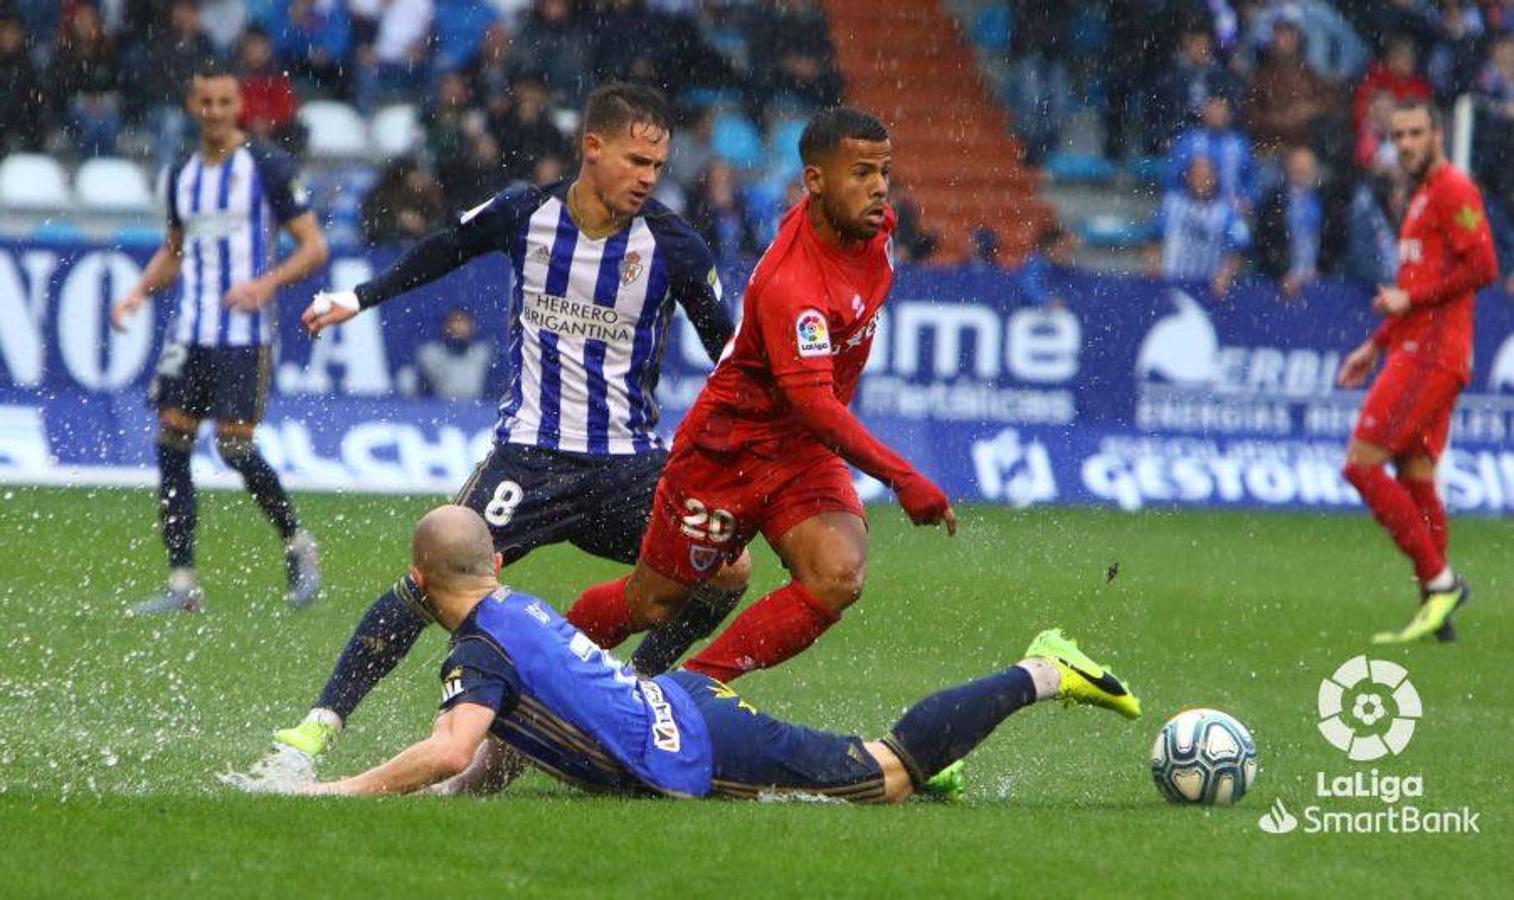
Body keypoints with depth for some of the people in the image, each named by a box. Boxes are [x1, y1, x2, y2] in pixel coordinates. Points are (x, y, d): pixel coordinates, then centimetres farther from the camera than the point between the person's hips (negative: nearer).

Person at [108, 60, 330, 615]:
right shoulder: (182, 175, 14)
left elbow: (313, 247, -4)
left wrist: (267, 282, -20)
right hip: (189, 333, 6)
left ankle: (298, 547, 14)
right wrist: (140, 292, 10)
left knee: (235, 447, -11)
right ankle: (182, 584, 2)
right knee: (171, 442, -2)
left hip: (245, 334, -6)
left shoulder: (267, 167, -4)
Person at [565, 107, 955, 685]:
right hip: (727, 447, -6)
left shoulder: (876, 228, -5)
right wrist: (902, 478, -45)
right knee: (652, 605, 8)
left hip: (808, 453, 6)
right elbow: (812, 401, -40)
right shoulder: (791, 283, -32)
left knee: (838, 578, -21)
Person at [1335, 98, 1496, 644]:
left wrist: (1409, 298, -15)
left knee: (1362, 465, -14)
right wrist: (1375, 346, 25)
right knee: (1415, 480, 8)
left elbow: (1482, 267, -18)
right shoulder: (1422, 197, 23)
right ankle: (1437, 614, 9)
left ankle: (1439, 580, -11)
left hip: (1430, 354, -10)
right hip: (1413, 351, 10)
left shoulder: (1452, 190, -8)